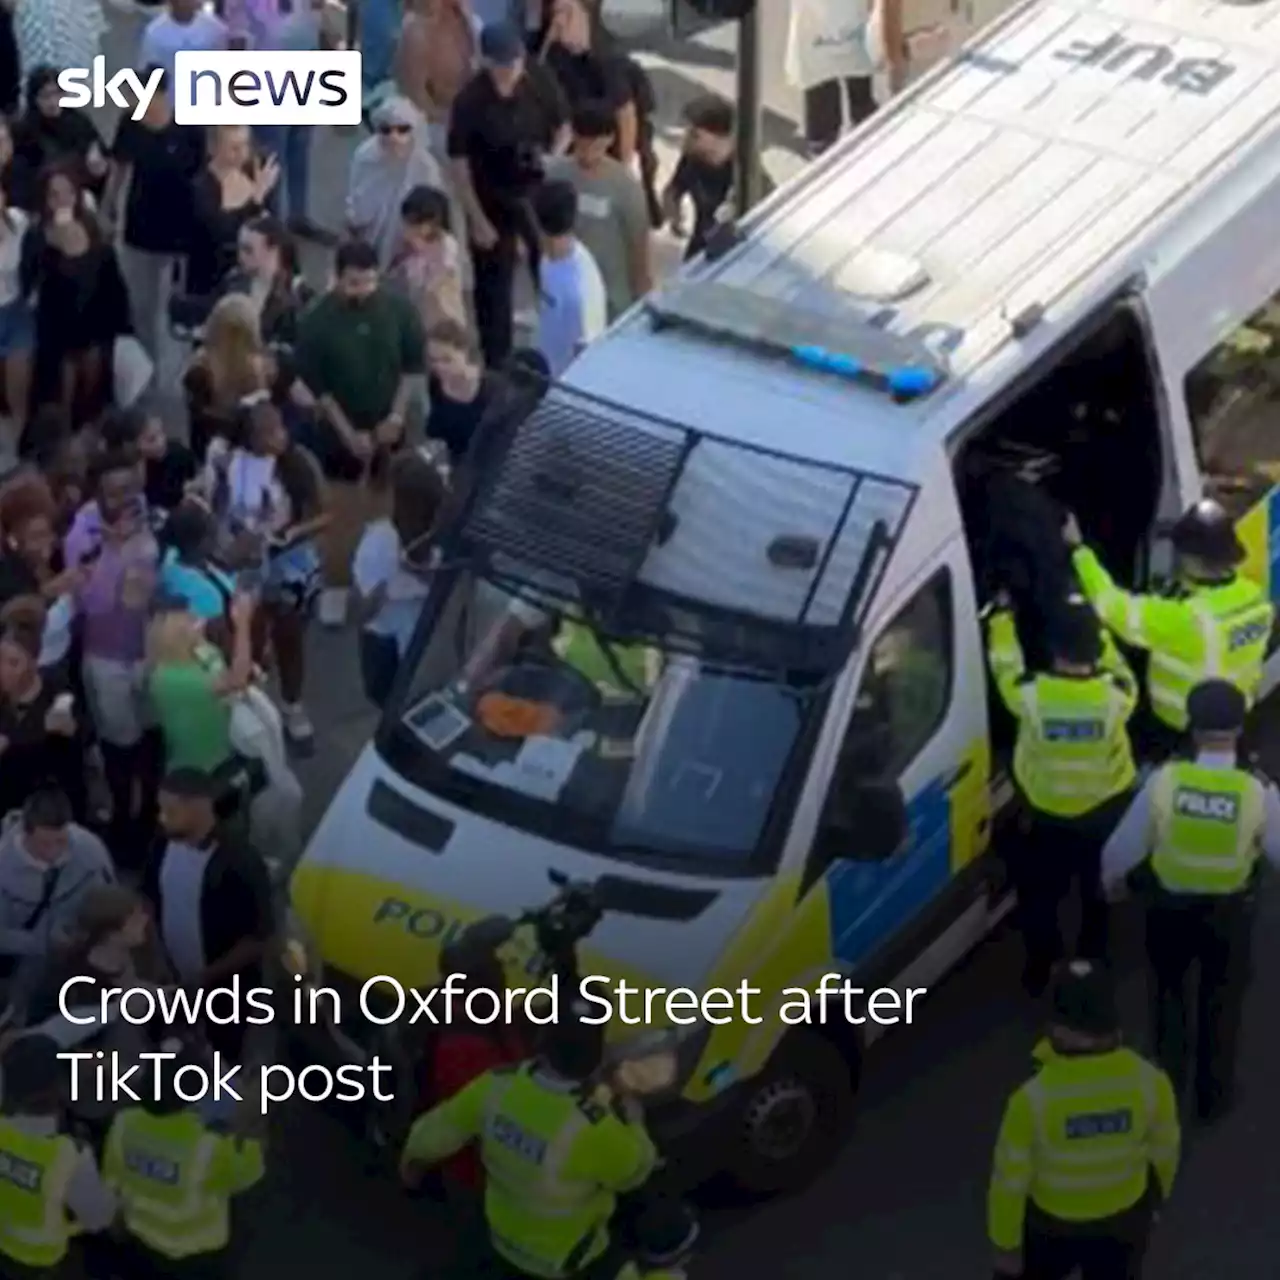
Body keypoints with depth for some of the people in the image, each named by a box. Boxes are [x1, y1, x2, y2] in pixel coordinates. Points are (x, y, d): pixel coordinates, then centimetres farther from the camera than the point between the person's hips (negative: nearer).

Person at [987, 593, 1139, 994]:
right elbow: (1118, 669, -2)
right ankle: (1094, 965, 43)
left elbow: (1005, 665, -6)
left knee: (1038, 898, 23)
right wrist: (1094, 629, 8)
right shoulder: (1116, 694, -28)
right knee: (1099, 896, 26)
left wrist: (1002, 615, 7)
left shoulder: (1031, 694, -29)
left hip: (1045, 817, -1)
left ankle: (1042, 972, 36)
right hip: (1104, 815, 1)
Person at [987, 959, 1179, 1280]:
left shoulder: (1034, 1097, -35)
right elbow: (1164, 1152, -7)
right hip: (1123, 1218, 2)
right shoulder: (1149, 1082, -27)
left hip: (1050, 1223, -2)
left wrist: (1006, 1244, -4)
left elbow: (1010, 1179, -22)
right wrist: (1156, 1198, 16)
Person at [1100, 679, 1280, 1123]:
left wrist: (1110, 877, 12)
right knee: (1221, 1002, 23)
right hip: (1228, 911, -1)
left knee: (1169, 991, 27)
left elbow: (1126, 844, -10)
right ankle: (1213, 1095, 37)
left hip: (1170, 905, 1)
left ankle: (1168, 1081, 43)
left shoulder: (1165, 780, -22)